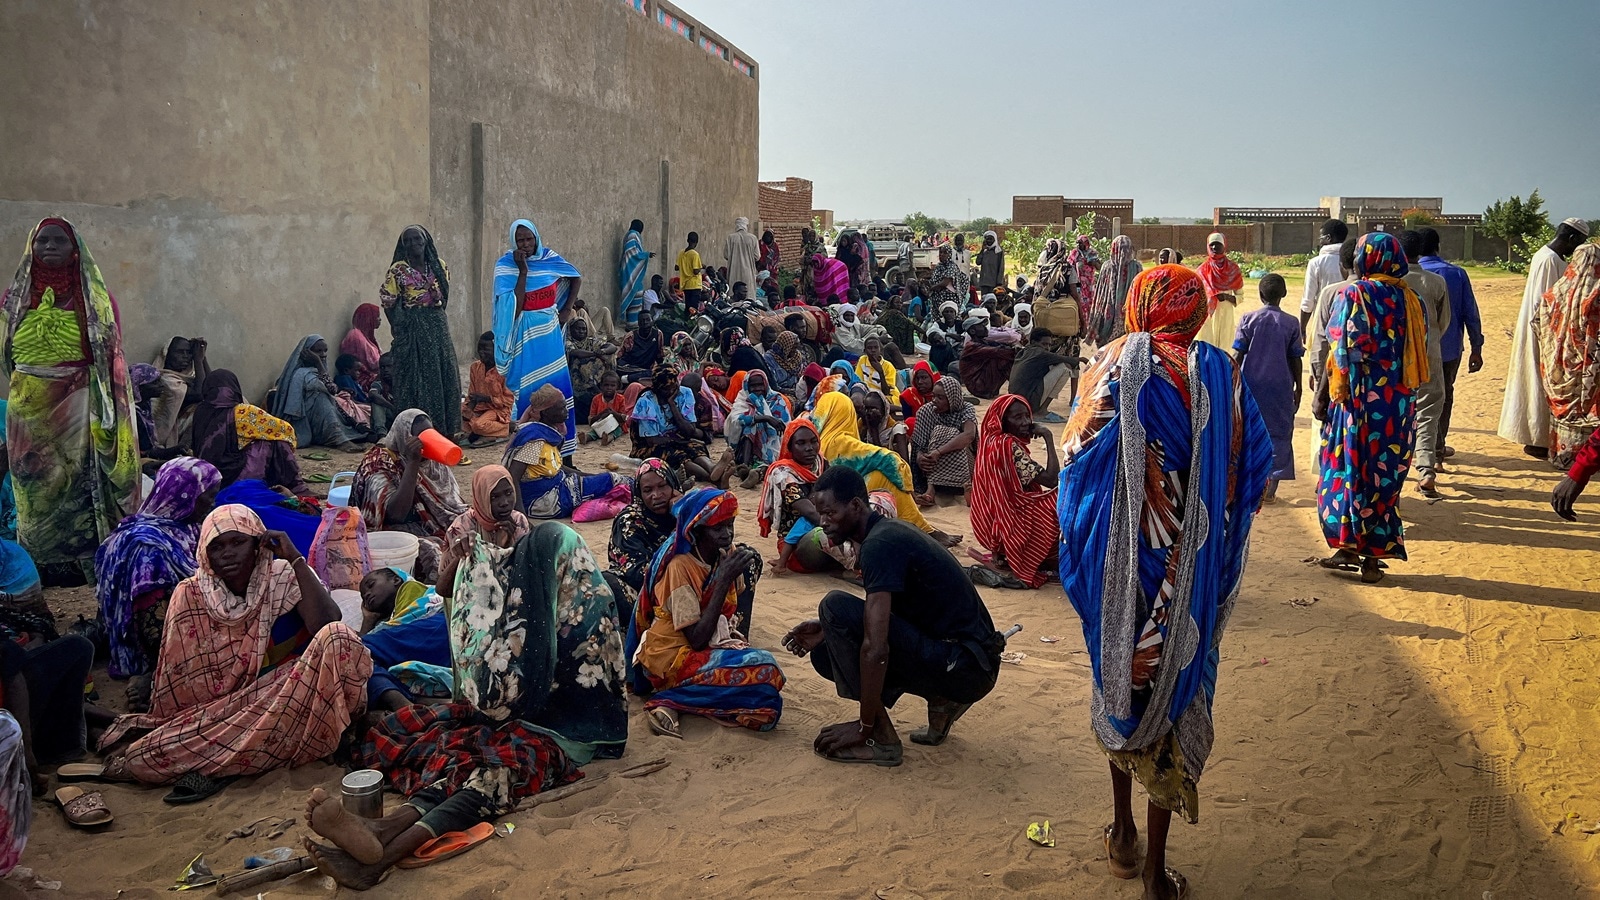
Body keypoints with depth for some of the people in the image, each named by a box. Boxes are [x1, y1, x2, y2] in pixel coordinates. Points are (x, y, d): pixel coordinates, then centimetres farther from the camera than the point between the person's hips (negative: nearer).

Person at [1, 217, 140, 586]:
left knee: (79, 478, -1)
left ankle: (82, 561, 6)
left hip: (78, 405, -2)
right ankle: (38, 564, 14)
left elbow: (110, 353, -1)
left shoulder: (94, 296, 1)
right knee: (34, 483, 6)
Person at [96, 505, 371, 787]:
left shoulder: (285, 577, -6)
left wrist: (296, 560, -21)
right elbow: (175, 675, 3)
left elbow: (326, 625, -24)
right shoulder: (190, 595, 0)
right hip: (222, 706, 0)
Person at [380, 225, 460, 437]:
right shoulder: (398, 270, -4)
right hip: (411, 329, -5)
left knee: (444, 376, 5)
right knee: (416, 378, -4)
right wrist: (398, 327, -3)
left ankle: (444, 428, 13)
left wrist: (440, 317, 10)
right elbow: (388, 301, -3)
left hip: (438, 326, 5)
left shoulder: (439, 266, 9)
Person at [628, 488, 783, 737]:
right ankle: (668, 699, -17)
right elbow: (697, 640, -24)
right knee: (764, 671, -25)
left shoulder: (726, 556, 0)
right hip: (673, 656, -8)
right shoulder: (680, 567, -21)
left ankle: (673, 701, -9)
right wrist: (724, 579, -25)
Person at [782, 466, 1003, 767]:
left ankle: (879, 739, -11)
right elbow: (878, 620, 24)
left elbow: (876, 648, -25)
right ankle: (943, 702, 8)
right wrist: (827, 630, 10)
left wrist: (864, 727, -16)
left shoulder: (880, 544, -19)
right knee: (825, 654, 8)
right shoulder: (888, 531, 11)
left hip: (965, 667, -10)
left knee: (836, 606, -17)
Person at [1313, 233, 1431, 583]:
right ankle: (1374, 555, 12)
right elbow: (1419, 354, 7)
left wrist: (1322, 395, -5)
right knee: (1385, 474, 9)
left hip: (1358, 396, -5)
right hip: (1400, 402, 5)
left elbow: (1341, 352, -12)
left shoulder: (1353, 295, -8)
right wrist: (1405, 393, 17)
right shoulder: (1411, 299, 7)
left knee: (1349, 468, 7)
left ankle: (1349, 545, 9)